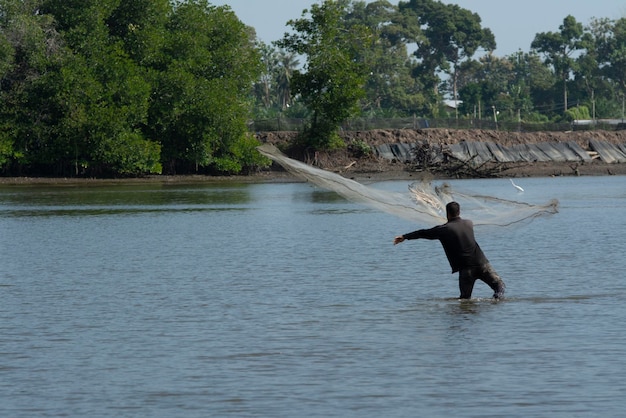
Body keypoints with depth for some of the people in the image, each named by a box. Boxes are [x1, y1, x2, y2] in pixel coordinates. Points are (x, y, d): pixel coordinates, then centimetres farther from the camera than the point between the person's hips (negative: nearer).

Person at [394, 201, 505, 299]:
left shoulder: (444, 229, 0)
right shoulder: (468, 224, 13)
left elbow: (424, 233, 11)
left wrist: (405, 237, 22)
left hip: (466, 268, -2)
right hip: (481, 263, 2)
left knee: (465, 297, 7)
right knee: (499, 284, 3)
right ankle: (499, 293, -28)